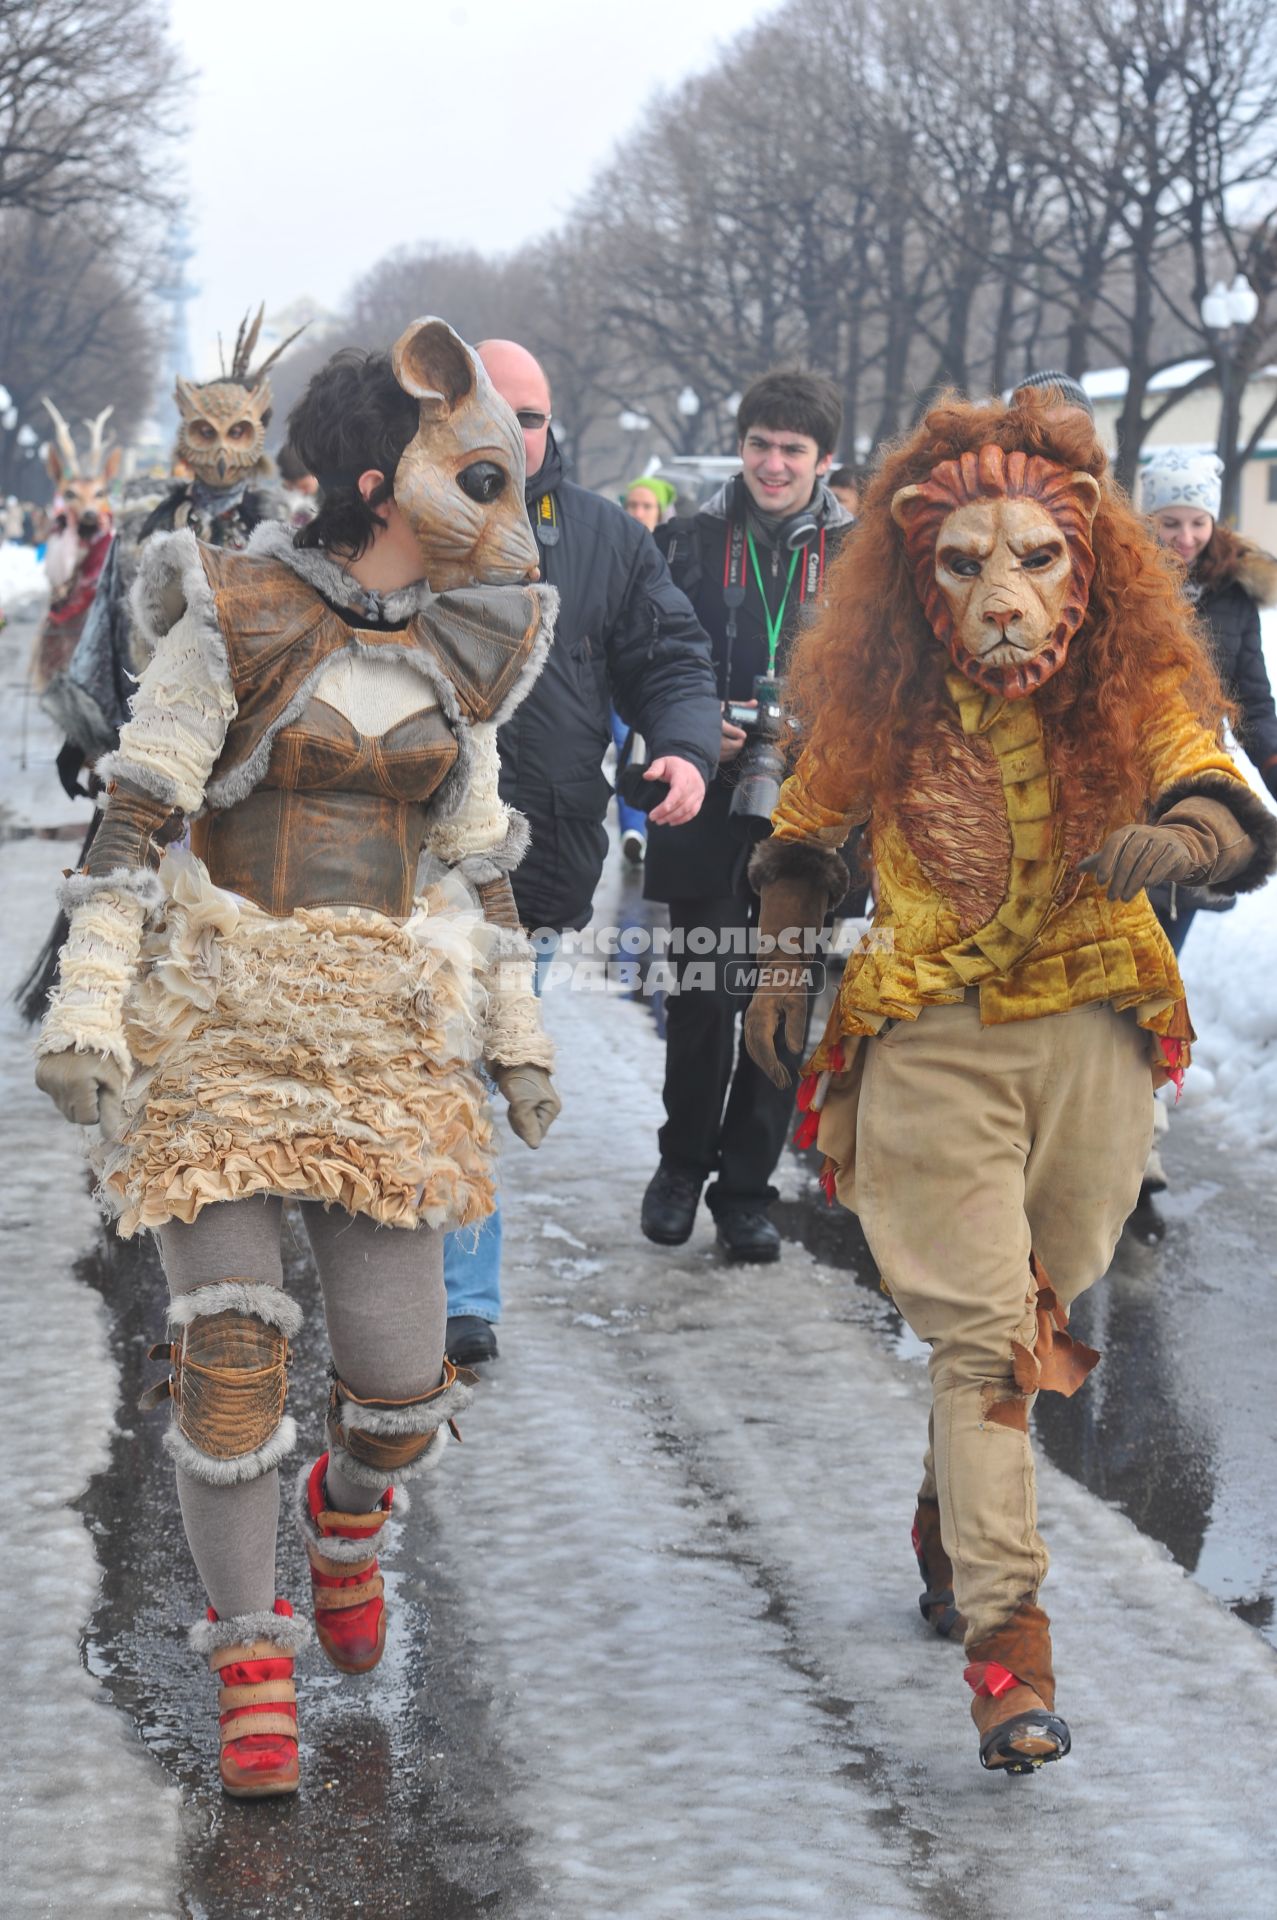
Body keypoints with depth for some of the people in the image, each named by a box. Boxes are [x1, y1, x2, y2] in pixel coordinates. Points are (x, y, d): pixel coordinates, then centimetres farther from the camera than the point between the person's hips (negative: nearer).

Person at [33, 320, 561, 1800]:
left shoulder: (457, 652, 10)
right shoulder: (241, 620, -6)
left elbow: (477, 858, 19)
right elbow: (135, 820, -8)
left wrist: (512, 1030, 20)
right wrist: (88, 1008, -15)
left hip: (383, 1035, 4)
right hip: (218, 1019, -4)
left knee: (402, 1377, -1)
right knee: (229, 1356, -7)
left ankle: (346, 1511, 35)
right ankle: (249, 1656, 12)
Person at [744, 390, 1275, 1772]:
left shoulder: (1129, 689, -10)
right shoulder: (879, 706, -9)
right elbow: (799, 841, 9)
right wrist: (784, 961, -6)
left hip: (1090, 1035, 2)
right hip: (932, 1041, -2)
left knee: (1036, 1315, 17)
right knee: (984, 1330, -10)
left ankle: (952, 1517, 43)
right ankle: (1004, 1632, -9)